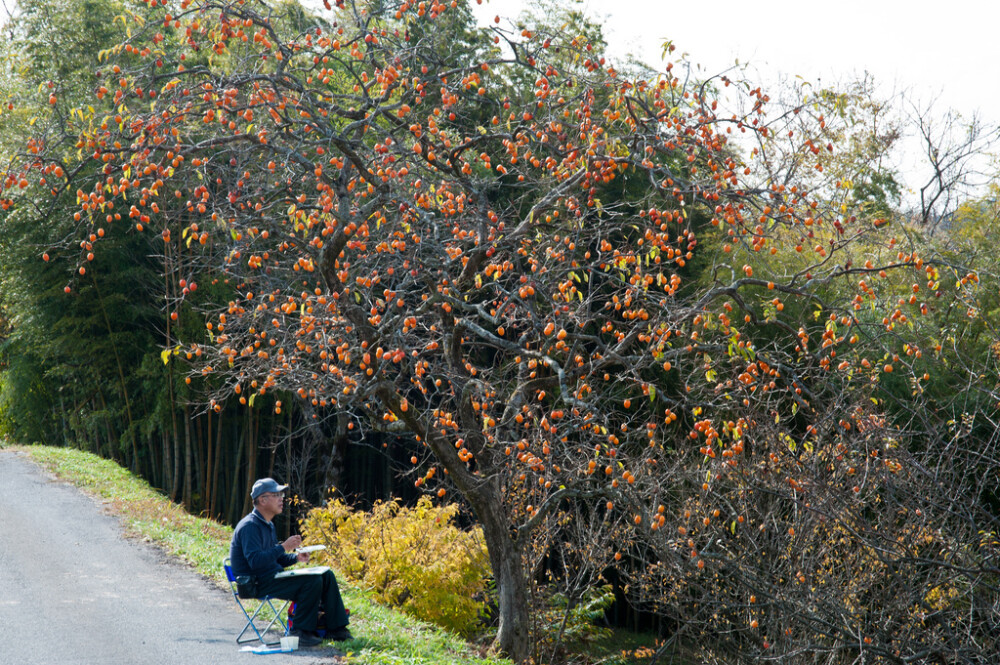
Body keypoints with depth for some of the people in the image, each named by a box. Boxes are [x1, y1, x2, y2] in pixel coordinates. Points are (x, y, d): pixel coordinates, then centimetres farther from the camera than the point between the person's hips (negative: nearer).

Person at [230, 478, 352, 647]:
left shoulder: (268, 525, 17)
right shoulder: (249, 526, -15)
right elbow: (255, 561, -27)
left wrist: (296, 557, 4)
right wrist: (283, 547, -27)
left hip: (274, 576, 10)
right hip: (258, 583, -10)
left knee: (326, 575, 2)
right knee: (312, 581, -24)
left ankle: (336, 628, 1)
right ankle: (301, 632, -14)